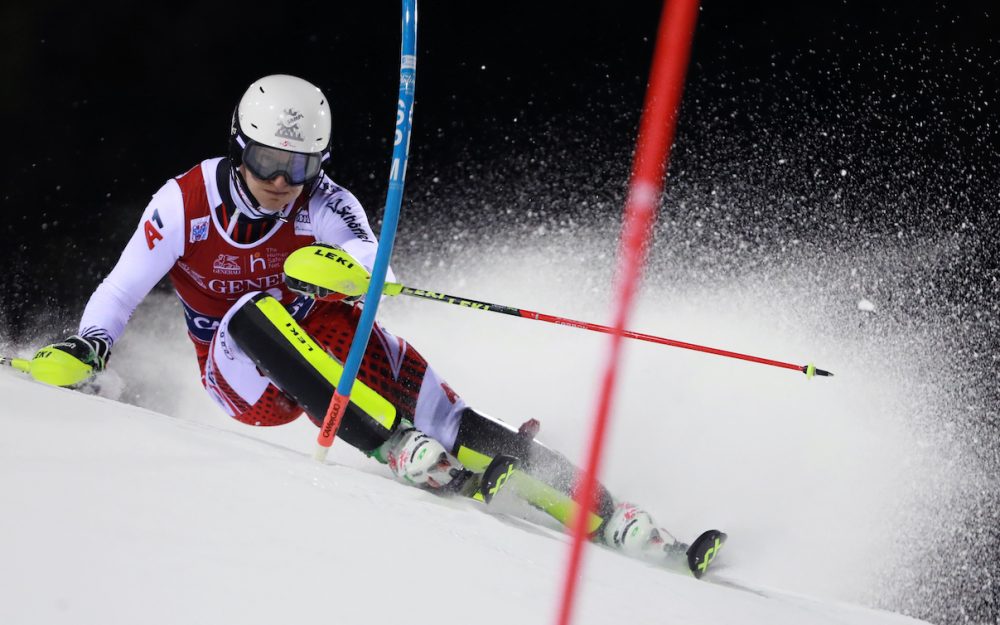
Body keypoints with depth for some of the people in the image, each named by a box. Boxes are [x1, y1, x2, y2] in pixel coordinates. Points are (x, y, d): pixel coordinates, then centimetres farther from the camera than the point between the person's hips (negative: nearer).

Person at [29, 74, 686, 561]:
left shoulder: (322, 201, -13)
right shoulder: (185, 202, -13)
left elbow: (372, 261, -32)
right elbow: (121, 291, -8)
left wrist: (342, 267, -54)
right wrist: (82, 352, -24)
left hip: (331, 344, 1)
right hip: (247, 375, 0)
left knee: (442, 417, -22)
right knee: (258, 313, -35)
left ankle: (602, 513, -22)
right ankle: (394, 445, -45)